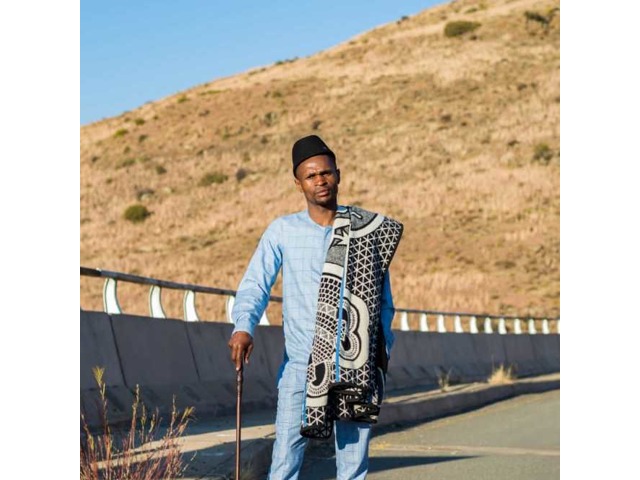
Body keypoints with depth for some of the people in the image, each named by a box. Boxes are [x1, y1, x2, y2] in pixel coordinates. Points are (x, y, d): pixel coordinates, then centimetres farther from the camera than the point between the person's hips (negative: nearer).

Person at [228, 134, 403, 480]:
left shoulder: (368, 232, 8)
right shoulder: (282, 231, 5)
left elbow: (383, 296, 13)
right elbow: (255, 283, -5)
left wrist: (383, 345, 2)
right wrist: (243, 327, -23)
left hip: (356, 367, 1)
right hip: (300, 365, -1)